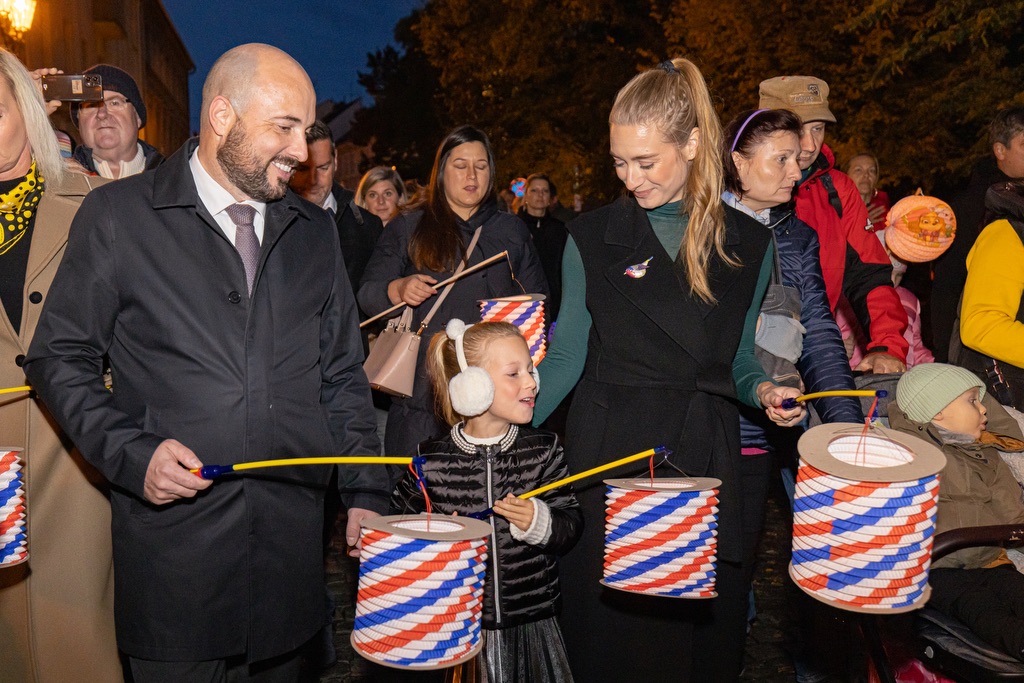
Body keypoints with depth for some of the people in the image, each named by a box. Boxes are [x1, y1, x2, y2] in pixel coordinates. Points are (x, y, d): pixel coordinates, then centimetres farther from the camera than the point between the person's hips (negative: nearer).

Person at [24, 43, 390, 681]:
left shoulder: (316, 231, 10)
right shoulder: (117, 215, -1)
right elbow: (60, 358, 2)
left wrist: (366, 495, 7)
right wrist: (132, 453, -12)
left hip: (293, 539, 3)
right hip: (174, 538, -3)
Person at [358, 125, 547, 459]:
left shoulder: (512, 230, 18)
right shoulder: (407, 228, 12)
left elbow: (538, 299, 17)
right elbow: (366, 293, 6)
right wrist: (397, 290, -15)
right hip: (423, 386, -1)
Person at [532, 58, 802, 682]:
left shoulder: (747, 244, 4)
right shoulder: (592, 239, -1)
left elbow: (737, 355, 14)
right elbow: (566, 357, 0)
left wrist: (762, 390, -7)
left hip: (706, 463, 2)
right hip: (608, 461, -1)